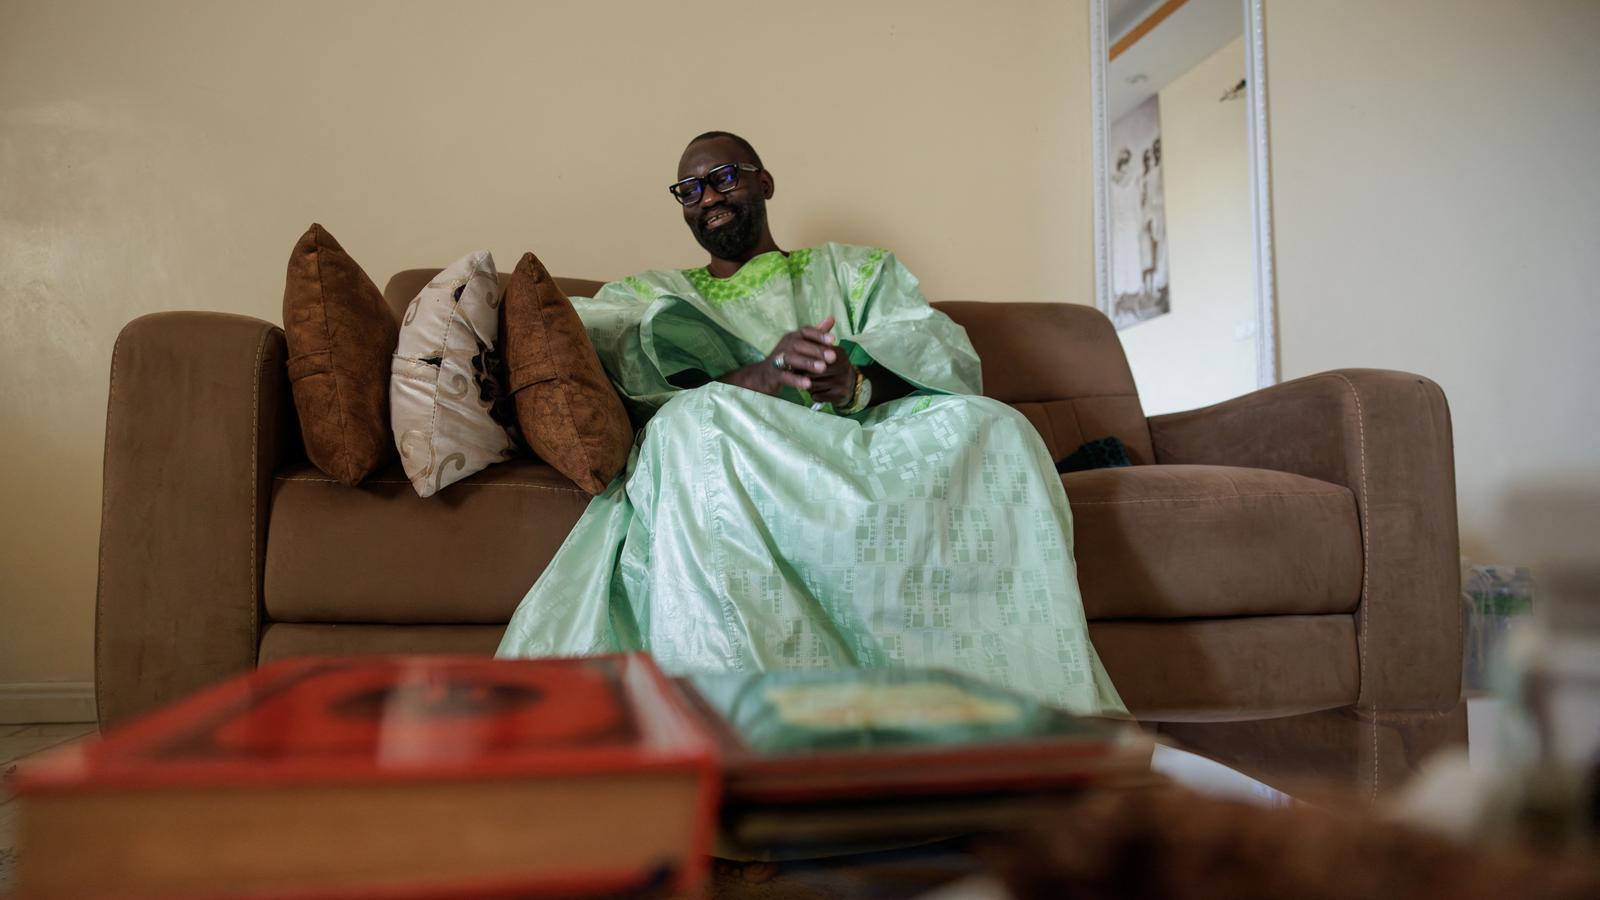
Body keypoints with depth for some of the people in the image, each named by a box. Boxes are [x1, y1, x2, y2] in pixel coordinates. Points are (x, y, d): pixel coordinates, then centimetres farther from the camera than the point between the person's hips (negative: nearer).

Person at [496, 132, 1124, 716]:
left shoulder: (853, 269, 30)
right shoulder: (650, 295, 29)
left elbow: (950, 365, 11)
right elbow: (643, 396, 5)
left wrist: (859, 384, -14)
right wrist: (762, 375, -16)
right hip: (733, 465, -1)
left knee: (989, 427, -29)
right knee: (697, 420, -36)